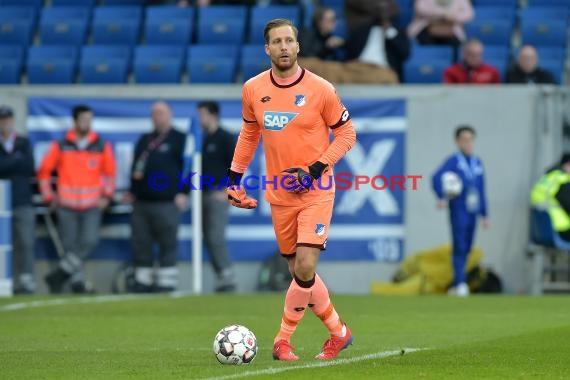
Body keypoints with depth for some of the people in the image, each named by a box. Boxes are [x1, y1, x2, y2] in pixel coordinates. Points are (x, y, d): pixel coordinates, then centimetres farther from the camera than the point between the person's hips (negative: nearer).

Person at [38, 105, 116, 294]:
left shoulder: (102, 146, 4)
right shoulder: (60, 146, 1)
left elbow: (110, 172, 15)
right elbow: (44, 171, 10)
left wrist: (106, 195, 4)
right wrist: (49, 197, 6)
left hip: (92, 206, 0)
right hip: (67, 206, 0)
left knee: (89, 241, -16)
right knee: (70, 245, -1)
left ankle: (59, 276, -7)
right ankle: (77, 282, 9)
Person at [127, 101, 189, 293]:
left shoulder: (180, 140, 1)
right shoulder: (144, 140, 20)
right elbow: (136, 167, 25)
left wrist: (183, 192, -12)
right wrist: (132, 191, 16)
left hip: (166, 203, -6)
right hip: (141, 203, 6)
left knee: (167, 246, -4)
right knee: (140, 245, 5)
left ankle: (167, 283, -1)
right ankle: (142, 283, 10)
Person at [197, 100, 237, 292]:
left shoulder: (225, 138, -4)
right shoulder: (202, 140, 16)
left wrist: (228, 191, -14)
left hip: (219, 195, -8)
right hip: (203, 195, 8)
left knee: (216, 237, -16)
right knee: (209, 239, 5)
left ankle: (227, 277, -14)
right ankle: (222, 278, 8)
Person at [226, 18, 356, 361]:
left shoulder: (320, 89, -11)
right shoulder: (253, 90, 0)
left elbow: (347, 133, -4)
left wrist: (315, 169, -14)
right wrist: (235, 176, 12)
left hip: (316, 192, -4)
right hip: (280, 194, 4)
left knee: (305, 270, -15)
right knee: (300, 273, 8)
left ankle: (284, 340, 2)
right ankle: (339, 332, 26)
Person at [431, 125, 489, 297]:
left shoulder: (477, 163, 14)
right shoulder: (453, 161, -4)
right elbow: (437, 177, -18)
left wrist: (485, 214, 17)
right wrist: (442, 198, -33)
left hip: (472, 212, 6)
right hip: (458, 211, -6)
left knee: (466, 249, 7)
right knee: (459, 247, -12)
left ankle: (454, 286, 13)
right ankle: (460, 283, -17)